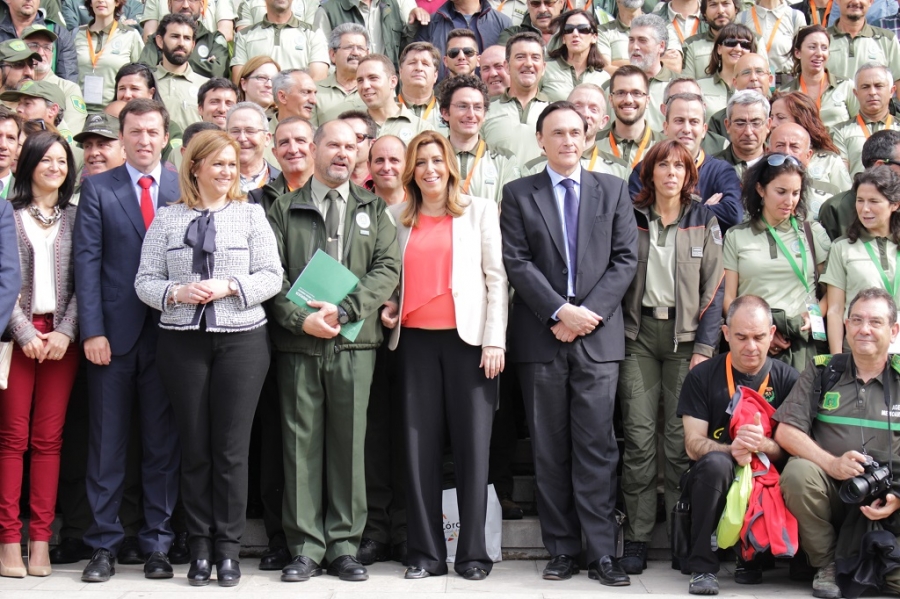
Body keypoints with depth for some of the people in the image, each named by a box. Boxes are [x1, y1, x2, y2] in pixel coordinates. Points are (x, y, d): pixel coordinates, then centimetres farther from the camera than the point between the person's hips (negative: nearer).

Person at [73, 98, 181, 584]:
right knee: (107, 443, 4)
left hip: (169, 331, 1)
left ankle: (157, 543, 15)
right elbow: (87, 261, 0)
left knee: (163, 443, 6)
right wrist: (92, 330, -9)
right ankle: (104, 544, 12)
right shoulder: (97, 189, 5)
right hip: (114, 333, -1)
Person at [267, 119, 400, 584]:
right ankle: (305, 547, 7)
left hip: (354, 341, 1)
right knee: (302, 442, 1)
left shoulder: (373, 209, 13)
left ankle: (344, 545, 10)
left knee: (349, 441, 2)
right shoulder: (285, 208, 10)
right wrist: (300, 318, -12)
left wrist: (343, 310, -11)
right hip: (297, 341, -1)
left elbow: (387, 267, 1)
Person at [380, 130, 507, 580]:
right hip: (415, 339, 3)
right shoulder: (398, 217, 14)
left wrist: (494, 340, -7)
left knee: (472, 442, -3)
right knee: (419, 442, 1)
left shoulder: (479, 210, 6)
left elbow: (496, 277, 1)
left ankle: (473, 552, 3)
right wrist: (388, 307, 1)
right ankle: (426, 552, 7)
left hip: (468, 337, -2)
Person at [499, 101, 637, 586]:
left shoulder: (613, 190, 11)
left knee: (596, 447, -3)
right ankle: (562, 551, 10)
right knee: (550, 450, 4)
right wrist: (561, 311, -11)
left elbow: (625, 259, 4)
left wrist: (588, 313, -8)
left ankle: (601, 552, 0)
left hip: (598, 335, 0)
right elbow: (517, 262, -1)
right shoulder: (518, 194, 8)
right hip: (540, 337, 0)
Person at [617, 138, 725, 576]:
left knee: (682, 438, -3)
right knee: (639, 437, -4)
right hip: (638, 332, 0)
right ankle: (636, 539, 0)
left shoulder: (704, 222, 7)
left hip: (685, 334, 0)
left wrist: (705, 347, -5)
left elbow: (714, 287, 3)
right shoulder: (631, 218, 8)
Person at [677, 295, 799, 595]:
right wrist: (732, 450, -26)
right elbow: (693, 445, -5)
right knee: (716, 462, -35)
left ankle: (751, 558, 0)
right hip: (710, 481, -1)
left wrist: (764, 445, -26)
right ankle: (702, 567, -21)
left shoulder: (788, 379, 2)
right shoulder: (702, 377, 0)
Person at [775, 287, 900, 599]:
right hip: (830, 492, 1)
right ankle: (826, 565, -8)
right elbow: (786, 432, -1)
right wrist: (832, 464, -18)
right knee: (797, 472, -30)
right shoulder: (822, 371, 7)